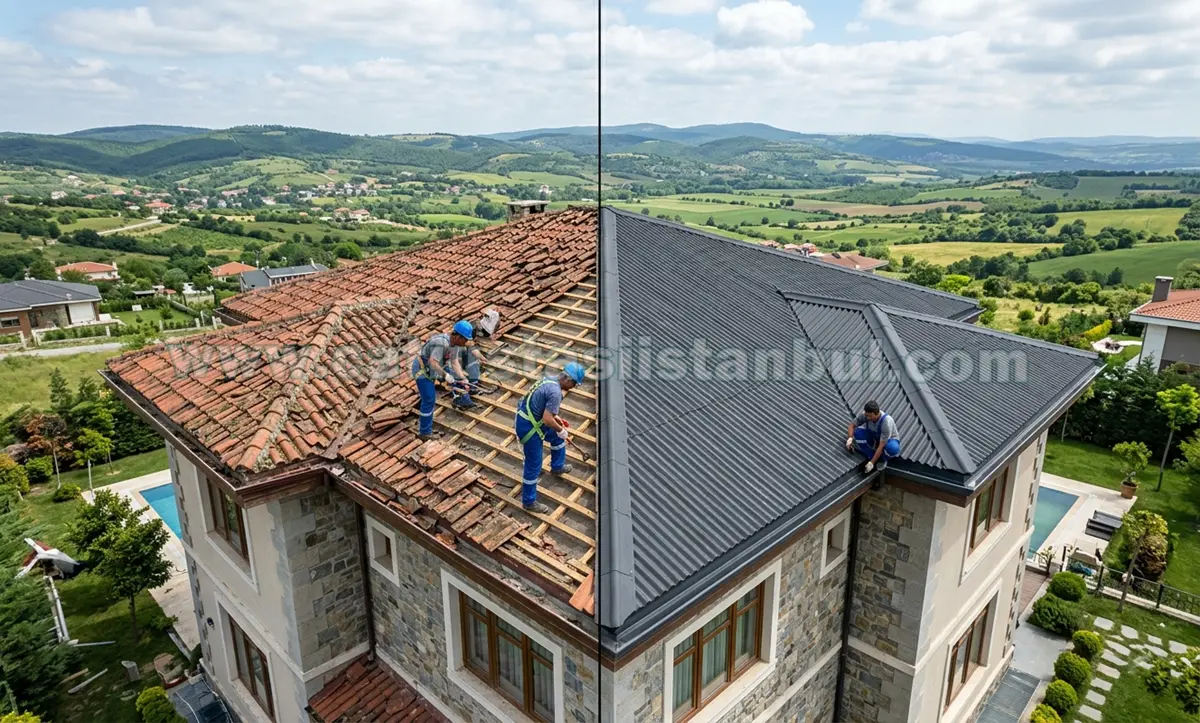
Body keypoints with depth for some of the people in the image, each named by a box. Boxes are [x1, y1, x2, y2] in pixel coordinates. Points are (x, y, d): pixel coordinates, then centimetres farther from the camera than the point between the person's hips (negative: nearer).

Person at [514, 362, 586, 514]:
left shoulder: (550, 380, 3)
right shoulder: (556, 392, -27)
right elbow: (547, 420, -29)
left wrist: (555, 417, 19)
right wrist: (560, 429, -12)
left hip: (531, 420, 10)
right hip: (528, 427, -10)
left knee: (557, 438, 29)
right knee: (534, 465, 3)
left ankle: (557, 467, 51)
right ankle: (529, 501, 18)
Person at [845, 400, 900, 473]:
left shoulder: (886, 422, -37)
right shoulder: (865, 415, -23)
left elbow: (882, 446, -36)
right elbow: (852, 425, -11)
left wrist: (871, 463, -35)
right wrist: (850, 439, -31)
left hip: (889, 440, -4)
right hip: (874, 439, 4)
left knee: (892, 448, -40)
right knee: (858, 432, -24)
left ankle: (882, 459, -5)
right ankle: (871, 457, -9)